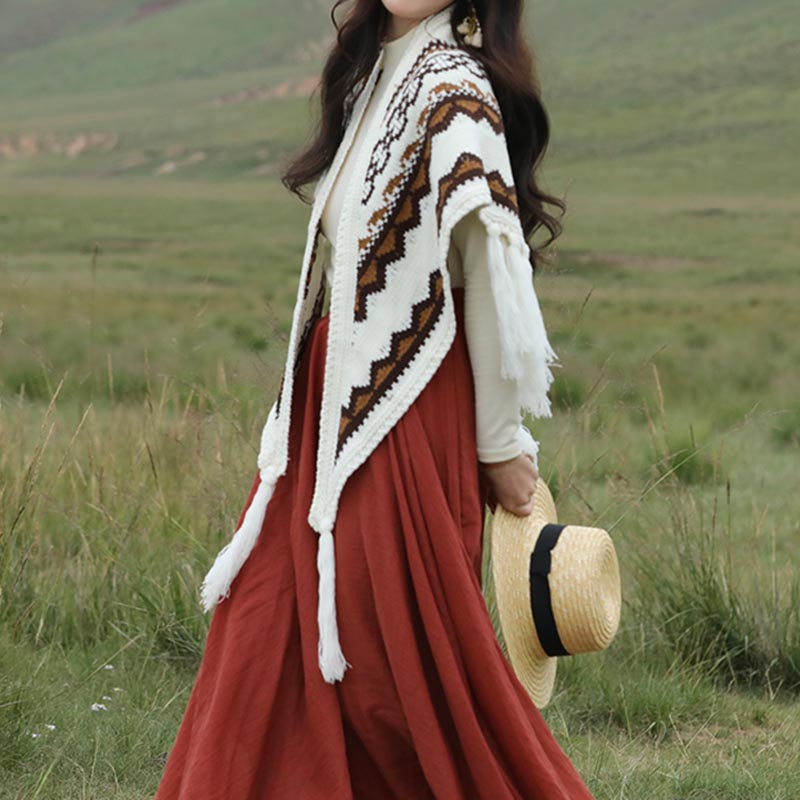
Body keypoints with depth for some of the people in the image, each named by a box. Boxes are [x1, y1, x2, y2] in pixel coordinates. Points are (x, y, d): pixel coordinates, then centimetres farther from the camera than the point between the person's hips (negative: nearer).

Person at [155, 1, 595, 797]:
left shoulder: (455, 89, -15)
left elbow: (490, 272, -14)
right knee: (275, 623, 10)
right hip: (336, 391, 8)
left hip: (408, 402, -8)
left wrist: (502, 441, -11)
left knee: (396, 642, -1)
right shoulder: (377, 70, 12)